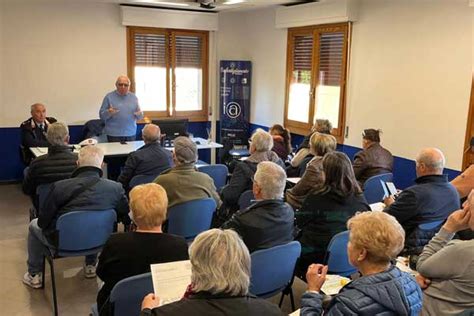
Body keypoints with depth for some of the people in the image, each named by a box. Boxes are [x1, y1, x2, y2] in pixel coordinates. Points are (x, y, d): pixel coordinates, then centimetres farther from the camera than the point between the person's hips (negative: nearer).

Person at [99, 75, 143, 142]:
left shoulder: (133, 97, 10)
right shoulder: (109, 97, 0)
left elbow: (139, 116, 14)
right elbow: (102, 115, -1)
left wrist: (139, 114, -9)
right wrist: (108, 113, -22)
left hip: (131, 134, 3)